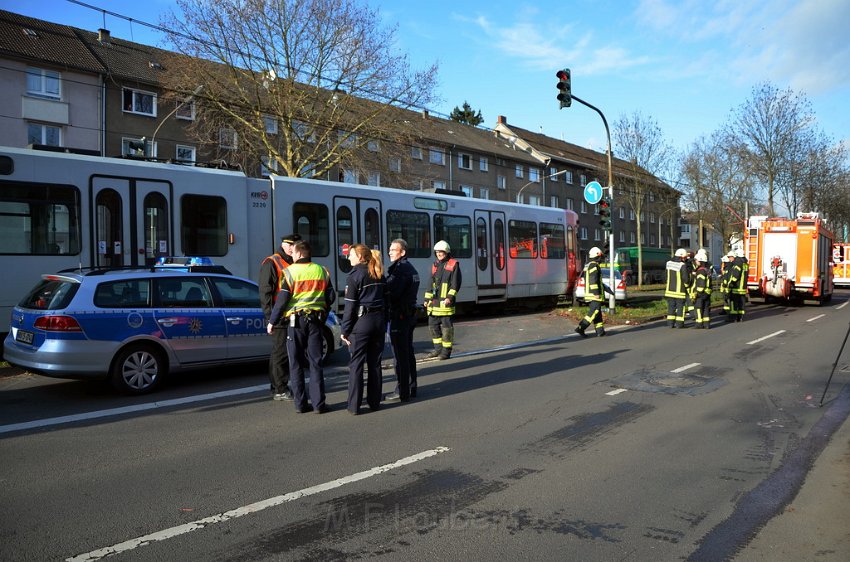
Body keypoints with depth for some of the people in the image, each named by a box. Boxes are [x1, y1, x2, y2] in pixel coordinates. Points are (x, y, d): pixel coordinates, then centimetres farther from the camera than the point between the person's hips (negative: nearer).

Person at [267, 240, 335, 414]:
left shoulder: (290, 272, -6)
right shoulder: (321, 271, 6)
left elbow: (282, 300, -9)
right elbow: (331, 297, 9)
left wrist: (272, 322, 0)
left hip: (295, 321, -3)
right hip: (316, 320, 3)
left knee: (296, 364, 6)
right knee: (315, 363, 6)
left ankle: (300, 404, 7)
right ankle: (318, 404, 4)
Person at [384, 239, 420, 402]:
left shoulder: (400, 269, -16)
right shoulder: (410, 268, 16)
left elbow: (392, 292, -24)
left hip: (399, 316, -10)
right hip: (410, 314, 10)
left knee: (400, 355, -4)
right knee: (408, 353, 16)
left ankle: (402, 392, 1)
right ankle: (411, 388, 24)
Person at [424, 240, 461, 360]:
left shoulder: (453, 265, -2)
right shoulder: (435, 265, 17)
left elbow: (455, 284, -9)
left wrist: (450, 297, -17)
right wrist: (427, 299, 16)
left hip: (446, 302, -7)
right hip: (434, 301, 7)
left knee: (446, 326, -3)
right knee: (432, 325, 11)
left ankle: (446, 350, 7)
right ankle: (438, 348, 23)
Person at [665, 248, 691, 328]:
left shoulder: (669, 263, 2)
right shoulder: (683, 266, -16)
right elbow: (686, 278, -17)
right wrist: (686, 285, 4)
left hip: (670, 289, 5)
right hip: (679, 291, -5)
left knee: (671, 306, 11)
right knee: (680, 306, 5)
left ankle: (670, 323, 12)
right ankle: (679, 324, 7)